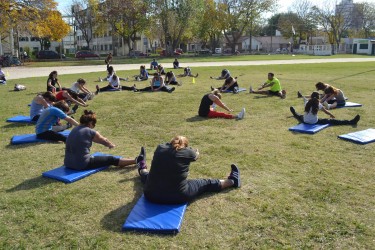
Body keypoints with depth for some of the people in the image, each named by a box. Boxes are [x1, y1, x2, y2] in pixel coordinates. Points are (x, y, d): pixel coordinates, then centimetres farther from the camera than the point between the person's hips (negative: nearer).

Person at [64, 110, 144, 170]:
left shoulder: (74, 130, 11)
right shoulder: (90, 132, -10)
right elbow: (104, 141, 9)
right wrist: (112, 145, 30)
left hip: (68, 164, 6)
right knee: (111, 159, 4)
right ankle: (136, 161, 12)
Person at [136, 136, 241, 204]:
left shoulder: (160, 148, 0)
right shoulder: (187, 152, -8)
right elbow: (196, 154, 15)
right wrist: (196, 151, 38)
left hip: (151, 195, 4)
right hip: (178, 196, -3)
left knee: (147, 176, 38)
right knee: (206, 183, 16)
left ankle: (142, 169, 71)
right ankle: (231, 181, 36)